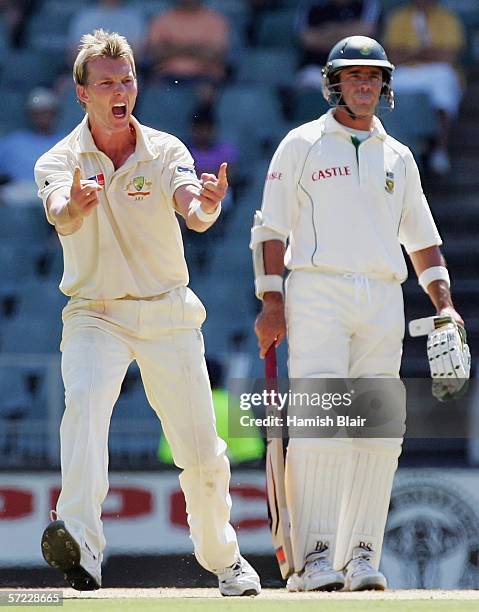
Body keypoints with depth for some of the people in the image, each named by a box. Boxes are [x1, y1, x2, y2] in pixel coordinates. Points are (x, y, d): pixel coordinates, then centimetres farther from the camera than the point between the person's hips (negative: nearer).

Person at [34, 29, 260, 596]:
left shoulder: (165, 151, -3)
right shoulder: (60, 161, -6)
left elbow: (194, 212, -22)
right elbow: (59, 214, -28)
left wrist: (207, 205, -47)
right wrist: (75, 206, -53)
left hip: (168, 315, 2)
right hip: (94, 314, -2)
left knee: (201, 449, 5)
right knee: (84, 399, -32)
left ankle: (222, 555, 31)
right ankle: (80, 543, -47)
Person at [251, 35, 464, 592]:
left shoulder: (398, 157, 19)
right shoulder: (302, 145, 7)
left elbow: (422, 239, 22)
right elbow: (273, 228, 2)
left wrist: (443, 304, 9)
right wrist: (272, 302, -8)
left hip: (384, 298, 4)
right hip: (318, 293, -4)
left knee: (378, 432, -1)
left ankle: (361, 556, 2)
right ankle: (314, 557, -17)